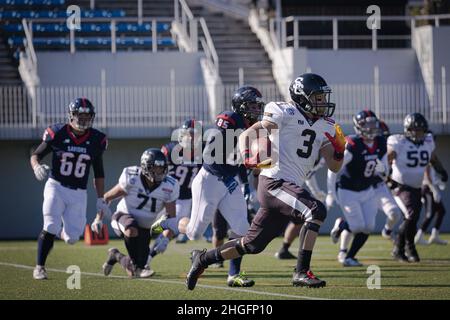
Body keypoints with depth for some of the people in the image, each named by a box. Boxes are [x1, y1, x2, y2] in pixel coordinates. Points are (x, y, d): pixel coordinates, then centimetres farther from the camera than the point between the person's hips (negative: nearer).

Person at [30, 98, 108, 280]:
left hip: (78, 194, 3)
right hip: (56, 187, -3)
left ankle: (60, 232, 35)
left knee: (72, 237, -2)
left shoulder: (96, 140, 1)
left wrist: (100, 199, 9)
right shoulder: (57, 134, -8)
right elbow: (36, 155, 0)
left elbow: (98, 173, 10)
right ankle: (39, 267, -2)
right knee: (51, 227, -18)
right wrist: (37, 167, -23)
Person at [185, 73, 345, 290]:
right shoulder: (284, 113, -5)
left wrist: (339, 150, -6)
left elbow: (334, 166, 15)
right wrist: (248, 157, -28)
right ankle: (301, 272, -23)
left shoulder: (324, 127, 15)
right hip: (274, 182, -8)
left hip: (291, 187, 8)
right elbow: (247, 135, -9)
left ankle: (203, 258, 31)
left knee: (252, 244, 14)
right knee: (316, 211, -26)